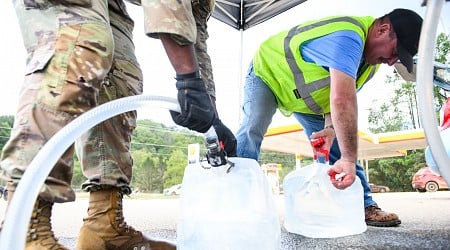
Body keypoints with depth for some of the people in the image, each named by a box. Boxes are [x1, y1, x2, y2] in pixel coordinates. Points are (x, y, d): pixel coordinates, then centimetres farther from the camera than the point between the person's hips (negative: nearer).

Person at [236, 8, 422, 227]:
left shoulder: (370, 61, -6)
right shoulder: (347, 37, -38)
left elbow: (340, 98, -6)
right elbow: (343, 102, -47)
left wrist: (331, 128, -25)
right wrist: (348, 159, -46)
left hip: (308, 98, 8)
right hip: (267, 72, -7)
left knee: (339, 144, -1)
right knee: (251, 132, -28)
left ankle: (364, 206, 5)